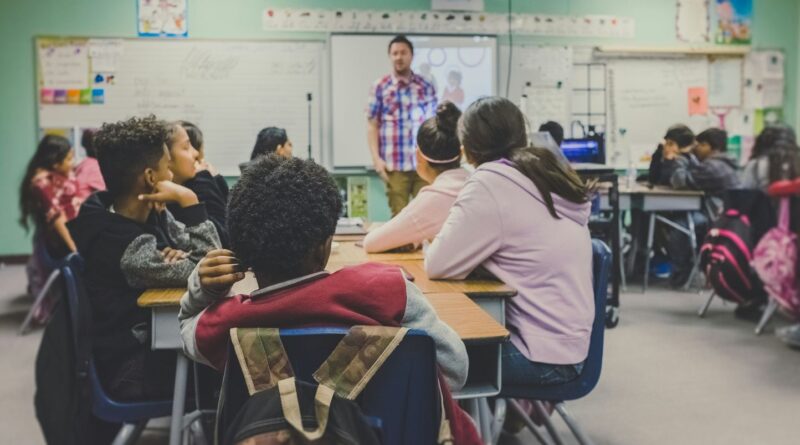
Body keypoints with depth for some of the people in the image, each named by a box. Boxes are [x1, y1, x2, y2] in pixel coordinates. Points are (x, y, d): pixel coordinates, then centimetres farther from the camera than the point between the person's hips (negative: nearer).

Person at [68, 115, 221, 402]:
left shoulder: (151, 214, -2)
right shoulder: (127, 247, -28)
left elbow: (208, 254, 2)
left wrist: (182, 257, -20)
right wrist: (188, 201, -28)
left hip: (155, 336, 7)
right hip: (135, 370, -7)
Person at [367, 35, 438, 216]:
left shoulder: (426, 87, 9)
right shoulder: (380, 87, 4)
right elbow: (372, 124, 3)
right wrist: (376, 158, -6)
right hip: (395, 164, -2)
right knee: (399, 215, 3)